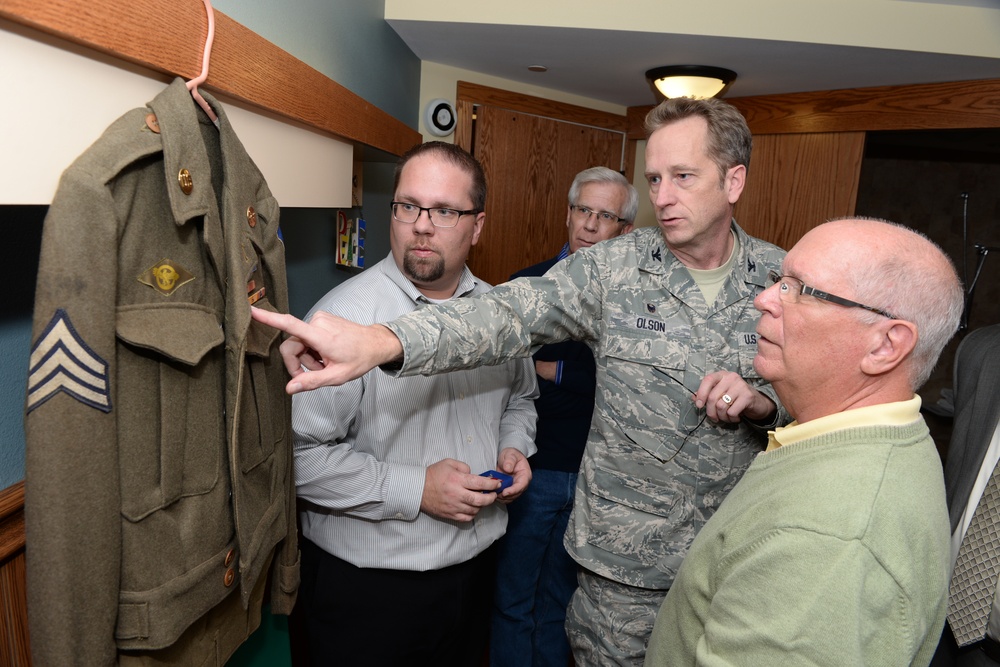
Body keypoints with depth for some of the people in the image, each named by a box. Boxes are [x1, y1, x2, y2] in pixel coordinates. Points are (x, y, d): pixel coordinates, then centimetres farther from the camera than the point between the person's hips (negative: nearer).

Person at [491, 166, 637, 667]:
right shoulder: (526, 284, -2)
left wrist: (553, 372, -8)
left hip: (595, 475, 1)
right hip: (531, 469, 0)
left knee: (560, 604, 19)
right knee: (513, 601, 13)